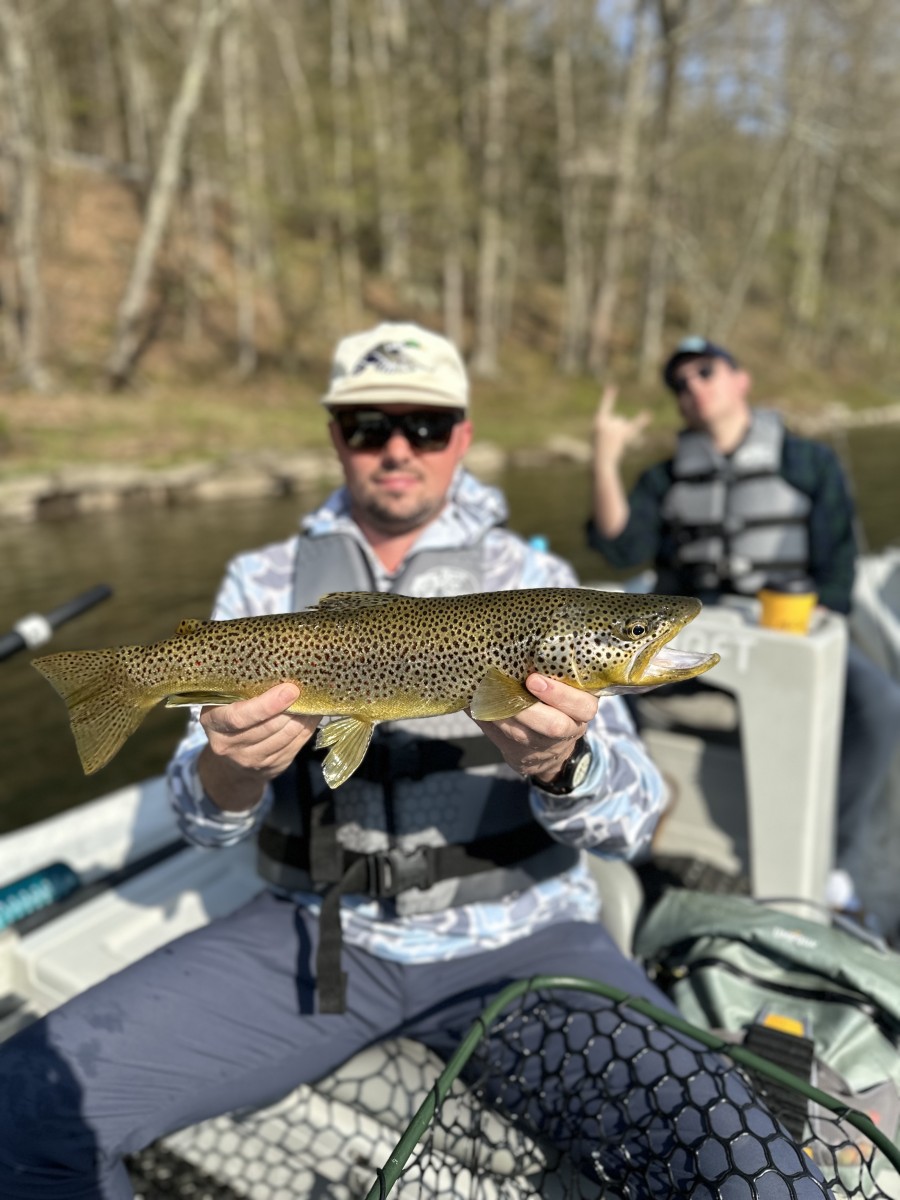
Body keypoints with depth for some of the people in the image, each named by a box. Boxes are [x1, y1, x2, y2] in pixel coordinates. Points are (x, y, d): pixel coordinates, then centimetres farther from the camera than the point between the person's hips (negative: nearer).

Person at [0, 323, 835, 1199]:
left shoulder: (538, 582, 0)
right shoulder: (263, 582, 4)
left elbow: (633, 820, -7)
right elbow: (203, 820, 0)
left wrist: (560, 769, -30)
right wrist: (232, 773, -23)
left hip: (517, 938, 0)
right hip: (318, 933, 2)